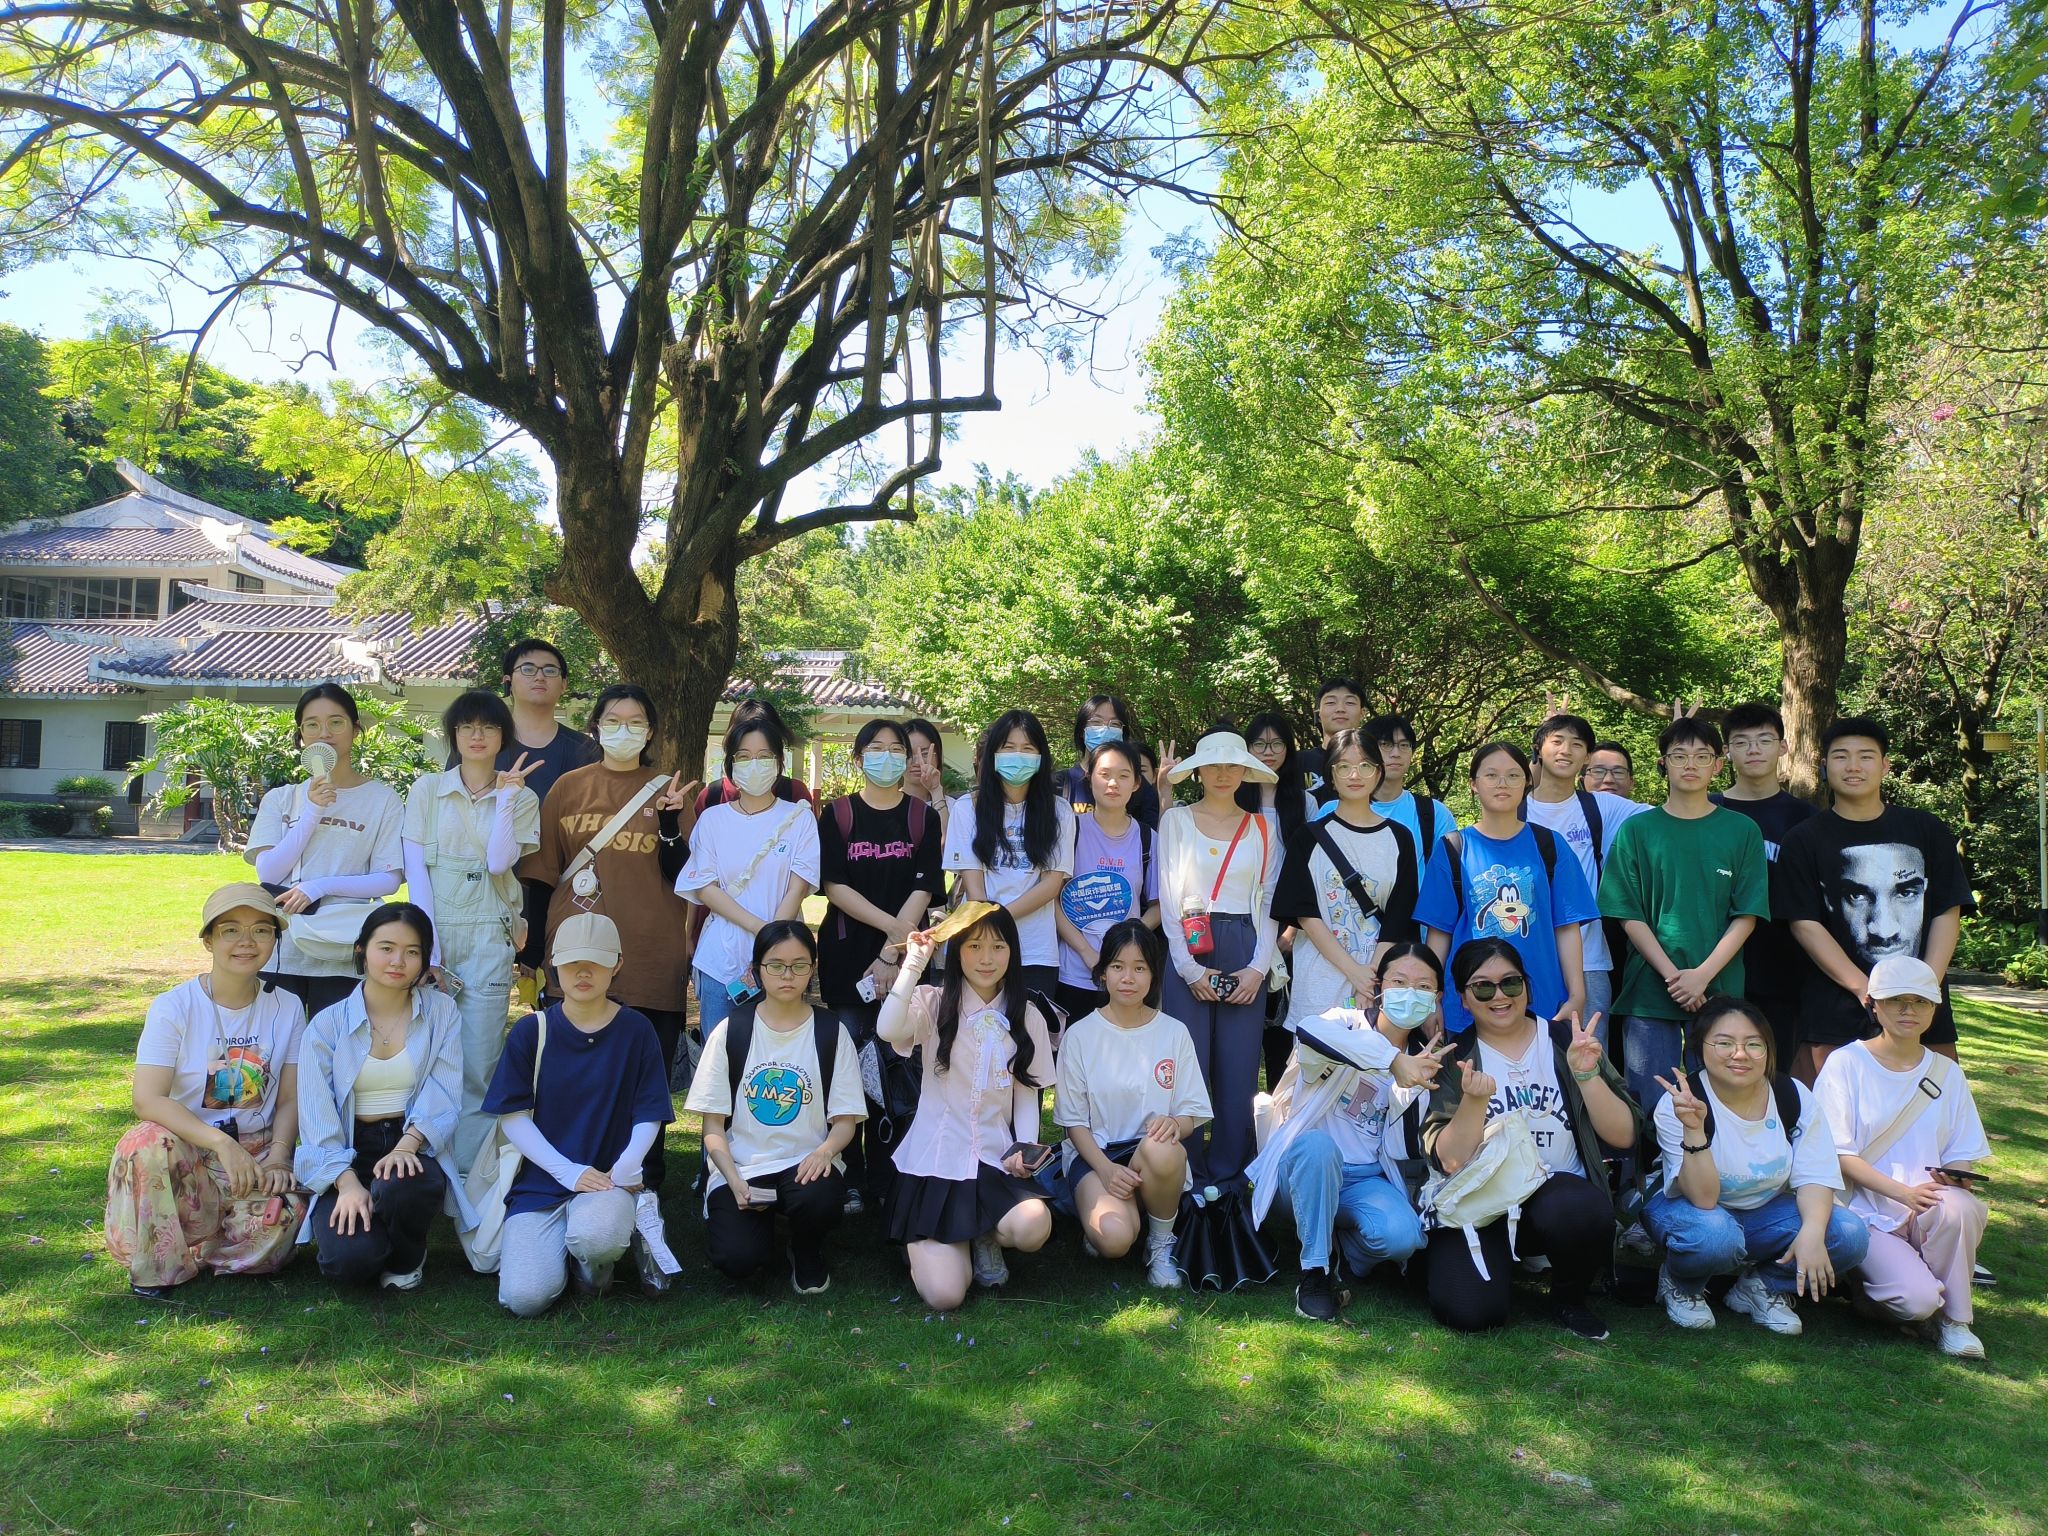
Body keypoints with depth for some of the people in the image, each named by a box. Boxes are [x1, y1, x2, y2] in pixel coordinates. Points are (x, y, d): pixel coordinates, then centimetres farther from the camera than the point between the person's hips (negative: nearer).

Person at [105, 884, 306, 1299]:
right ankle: (154, 1267, -12)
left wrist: (277, 1157, -16)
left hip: (256, 1153, 1)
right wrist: (221, 1143, -30)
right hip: (186, 1149, -1)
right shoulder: (175, 1007, -8)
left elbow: (289, 1100, 3)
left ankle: (191, 1246, 3)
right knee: (148, 1143, -35)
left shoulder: (286, 1008, 2)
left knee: (281, 1217, -29)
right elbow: (147, 1098, -18)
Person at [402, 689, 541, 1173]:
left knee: (479, 1067, -3)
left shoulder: (521, 798, 8)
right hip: (432, 932, 0)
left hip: (488, 939, 0)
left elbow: (498, 863, -7)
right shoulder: (427, 790, 8)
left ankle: (469, 1177, 5)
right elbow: (415, 869, 0)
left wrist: (505, 796, -9)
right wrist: (429, 946, -8)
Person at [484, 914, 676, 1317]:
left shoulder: (635, 1030, 1)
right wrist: (568, 1171, -12)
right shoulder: (530, 1032, 1)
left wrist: (623, 1171, -16)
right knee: (525, 1298, -20)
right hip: (540, 1181, 1)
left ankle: (593, 1265, 4)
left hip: (610, 1178, -1)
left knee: (594, 1236, -35)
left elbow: (649, 1116, 1)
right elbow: (513, 1117, -1)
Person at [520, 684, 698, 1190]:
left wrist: (670, 819, -15)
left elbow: (681, 875, 1)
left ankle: (645, 1184, 17)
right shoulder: (568, 787, 9)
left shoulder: (668, 790, 7)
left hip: (651, 959, -1)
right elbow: (541, 872, 11)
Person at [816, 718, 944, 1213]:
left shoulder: (923, 816, 8)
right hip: (847, 955, 0)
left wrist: (892, 952, -11)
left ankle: (886, 1180, 7)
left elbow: (923, 890, -1)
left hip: (906, 958, 0)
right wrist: (894, 926, -12)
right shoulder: (838, 814, 7)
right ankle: (849, 1181, 6)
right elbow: (833, 885, -3)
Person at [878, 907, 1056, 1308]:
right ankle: (923, 1242, 20)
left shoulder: (1027, 1017, 7)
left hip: (996, 1162, 2)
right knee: (944, 1294, -17)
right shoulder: (934, 1004, -2)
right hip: (935, 1160, -2)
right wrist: (914, 963, -22)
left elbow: (1027, 1095, 9)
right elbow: (888, 1030, -24)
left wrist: (1025, 1150, -7)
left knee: (1033, 1228, -31)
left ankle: (984, 1237, 7)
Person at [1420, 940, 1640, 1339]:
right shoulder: (1453, 1059, -1)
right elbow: (1451, 1160, -12)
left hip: (1557, 1192, 1)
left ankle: (1571, 1298, -1)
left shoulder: (1567, 1040, 3)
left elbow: (1623, 1137, -2)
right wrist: (1475, 1100, -28)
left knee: (1576, 1210, -35)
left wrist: (1586, 1074, -16)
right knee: (1468, 1311, -23)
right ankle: (1498, 1259, 14)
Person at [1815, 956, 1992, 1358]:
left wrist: (1955, 1177, -13)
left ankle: (1954, 1319, -9)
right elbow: (1837, 1152, -8)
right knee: (1917, 1299, -29)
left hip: (1928, 1213, 4)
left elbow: (1962, 1156, 11)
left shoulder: (1947, 1074, 12)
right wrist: (1902, 1192, -19)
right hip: (1866, 1213, -4)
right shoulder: (1846, 1063, -2)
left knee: (1958, 1207, -33)